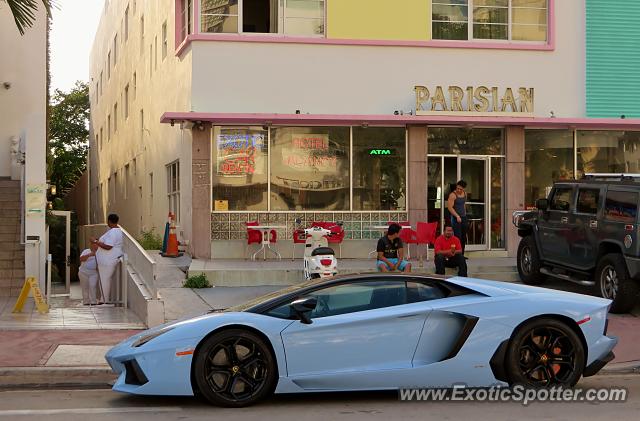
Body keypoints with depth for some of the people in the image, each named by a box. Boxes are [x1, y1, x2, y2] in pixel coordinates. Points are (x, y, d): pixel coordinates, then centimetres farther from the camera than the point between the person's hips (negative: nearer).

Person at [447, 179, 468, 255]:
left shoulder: (465, 194, 10)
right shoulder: (453, 195, -11)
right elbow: (450, 207, -17)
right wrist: (457, 216, -25)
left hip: (464, 217, 7)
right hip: (456, 218, -7)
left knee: (464, 238, 8)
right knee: (458, 237, -13)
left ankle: (462, 255, 15)